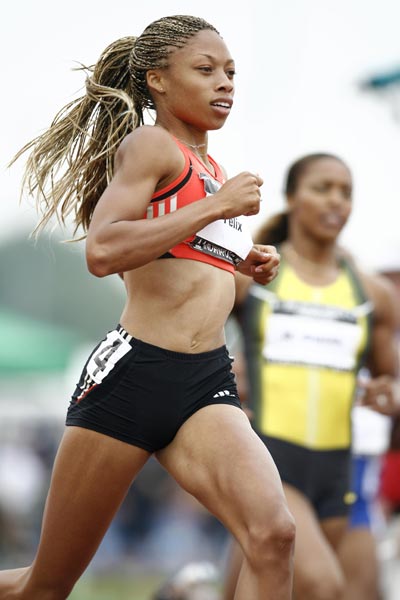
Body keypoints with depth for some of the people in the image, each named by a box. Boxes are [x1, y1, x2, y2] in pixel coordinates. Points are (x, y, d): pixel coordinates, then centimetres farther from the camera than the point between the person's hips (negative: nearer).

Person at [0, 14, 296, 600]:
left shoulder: (211, 170, 21)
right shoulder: (151, 144, -2)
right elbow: (103, 251, -19)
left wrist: (244, 264, 19)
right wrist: (217, 207, -15)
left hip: (207, 384, 6)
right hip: (132, 375, -6)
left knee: (273, 534, -22)